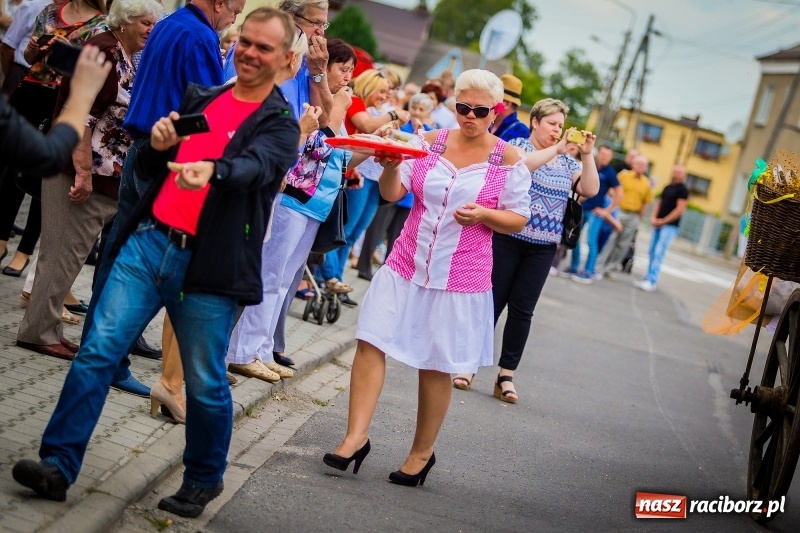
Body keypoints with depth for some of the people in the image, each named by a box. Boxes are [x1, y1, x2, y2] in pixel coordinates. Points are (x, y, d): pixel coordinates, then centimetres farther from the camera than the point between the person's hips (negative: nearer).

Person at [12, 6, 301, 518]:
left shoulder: (280, 125, 0)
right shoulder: (200, 99, 17)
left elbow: (254, 167, -23)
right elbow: (148, 169, 21)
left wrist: (211, 170, -44)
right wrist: (158, 144, -3)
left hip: (207, 265, -4)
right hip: (148, 242, 5)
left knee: (205, 382, 4)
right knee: (98, 349, -4)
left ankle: (203, 480, 24)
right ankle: (59, 465, -1)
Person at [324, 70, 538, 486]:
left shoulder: (508, 159, -2)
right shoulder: (431, 142, 3)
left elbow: (518, 220, 3)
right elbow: (393, 193, -1)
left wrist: (483, 214, -16)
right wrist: (391, 165, -22)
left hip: (460, 279, -2)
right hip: (407, 266, 3)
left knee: (436, 367, 4)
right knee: (370, 341, -6)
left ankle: (422, 453, 20)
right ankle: (356, 437, 2)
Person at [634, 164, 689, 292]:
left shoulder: (683, 189, -5)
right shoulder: (667, 188, 17)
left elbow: (680, 209, -12)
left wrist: (663, 221, -12)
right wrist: (653, 217, -2)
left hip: (670, 226, -7)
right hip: (658, 224, 7)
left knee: (659, 253, -14)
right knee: (652, 252, 8)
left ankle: (651, 281, -16)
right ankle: (649, 278, 15)